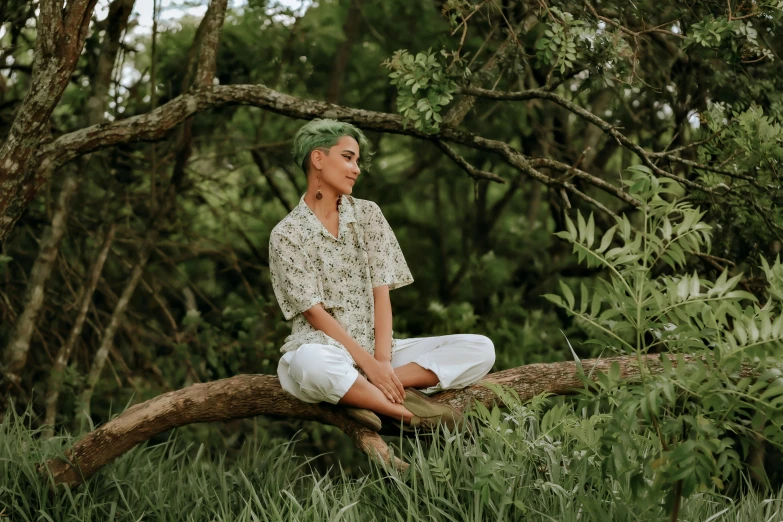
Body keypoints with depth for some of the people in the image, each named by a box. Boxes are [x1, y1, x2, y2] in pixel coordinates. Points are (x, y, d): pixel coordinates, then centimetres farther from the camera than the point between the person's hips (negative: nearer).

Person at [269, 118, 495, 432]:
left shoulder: (368, 214, 10)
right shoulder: (287, 234, -2)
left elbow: (381, 293, 2)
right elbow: (314, 312, -9)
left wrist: (382, 360, -13)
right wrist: (368, 363, -19)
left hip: (375, 348, 5)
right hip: (323, 346, -5)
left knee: (481, 349, -12)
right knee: (312, 361, -43)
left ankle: (366, 394, -23)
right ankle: (411, 414, -27)